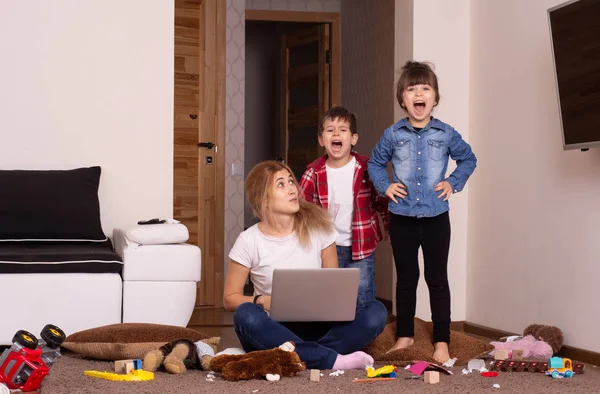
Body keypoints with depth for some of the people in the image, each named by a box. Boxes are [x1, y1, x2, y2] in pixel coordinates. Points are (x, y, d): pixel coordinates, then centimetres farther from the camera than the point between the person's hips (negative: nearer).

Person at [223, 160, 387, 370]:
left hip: (316, 327, 2)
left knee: (376, 312, -21)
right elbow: (230, 298, 0)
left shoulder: (318, 226, 1)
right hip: (275, 331, -2)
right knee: (247, 315, -36)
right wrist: (262, 301, -20)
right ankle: (331, 359, -34)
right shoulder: (249, 241, -5)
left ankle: (307, 357, -32)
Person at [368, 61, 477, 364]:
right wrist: (385, 186, 0)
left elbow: (468, 159, 13)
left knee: (437, 280, 4)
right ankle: (405, 335, 25)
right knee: (406, 279, 13)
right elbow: (375, 162, 14)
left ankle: (442, 341, 11)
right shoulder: (392, 135, -1)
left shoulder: (446, 134, -2)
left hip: (435, 217, -1)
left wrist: (454, 183, 1)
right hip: (401, 219, 1)